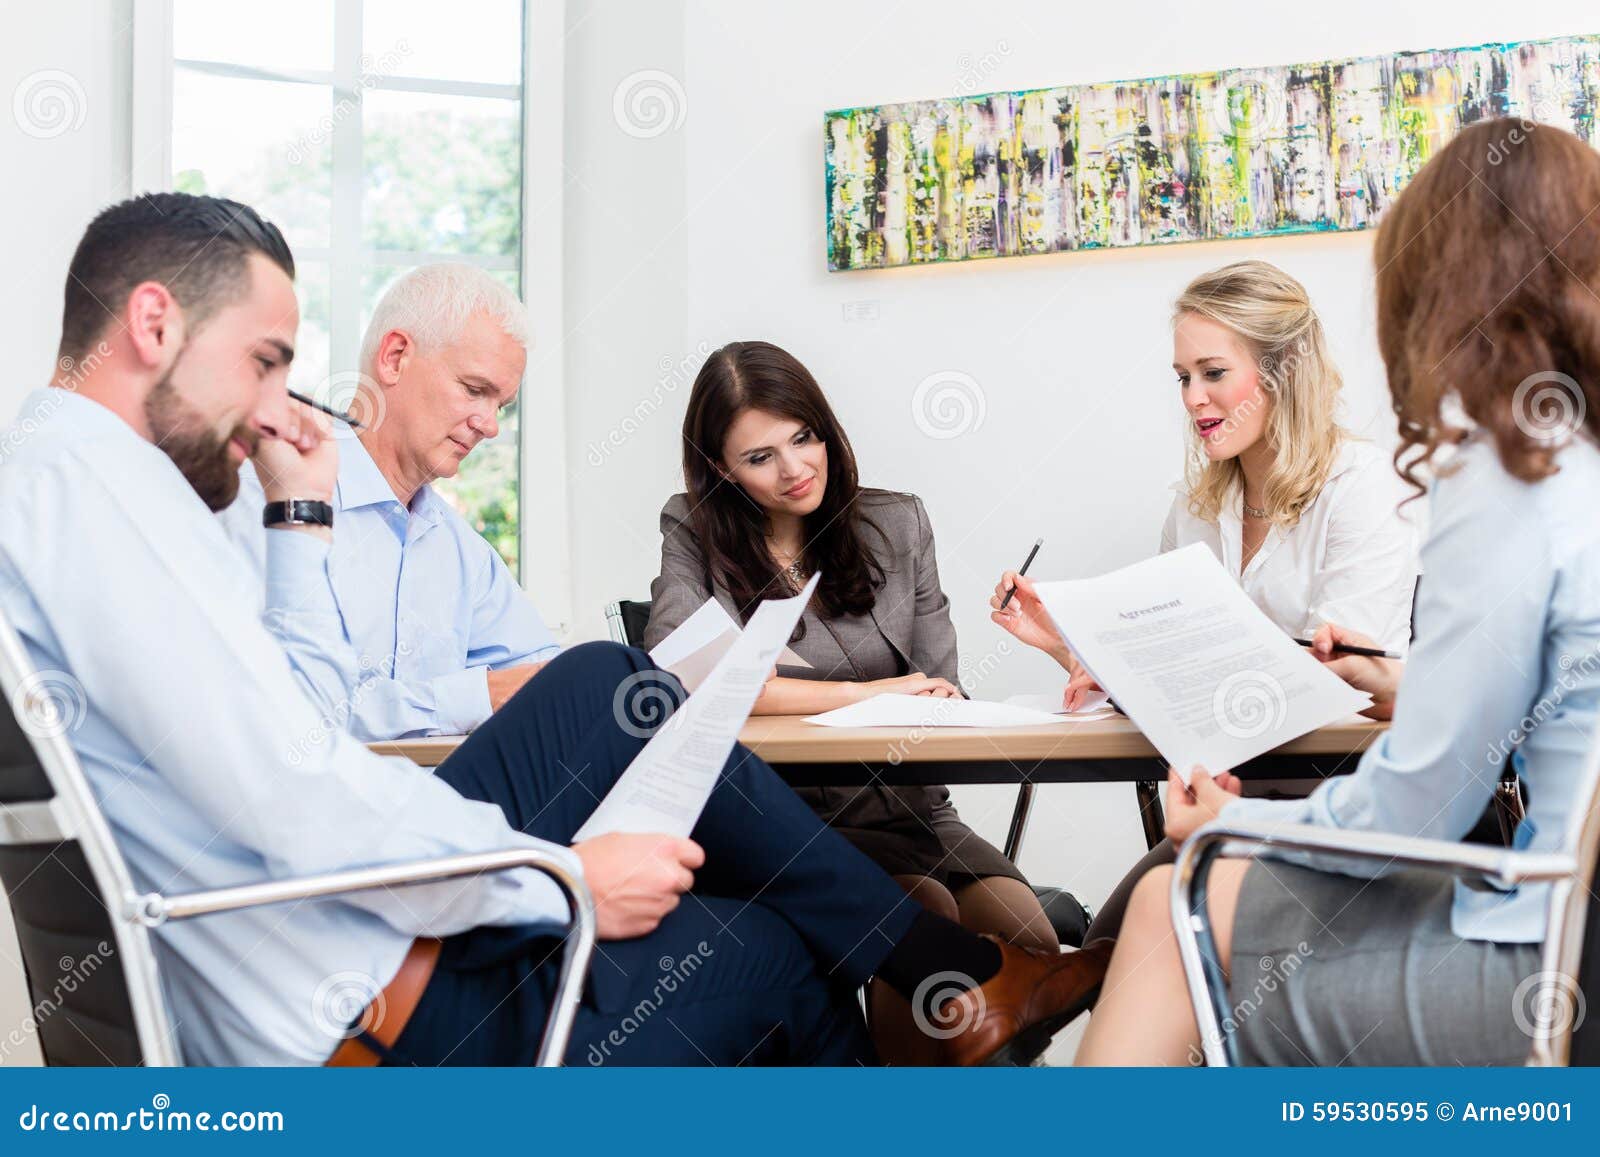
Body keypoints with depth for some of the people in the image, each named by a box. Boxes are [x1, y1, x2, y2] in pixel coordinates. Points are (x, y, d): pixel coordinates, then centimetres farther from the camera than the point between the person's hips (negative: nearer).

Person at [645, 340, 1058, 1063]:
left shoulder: (897, 524, 11)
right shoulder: (693, 535, 1)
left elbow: (938, 692, 11)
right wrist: (863, 693, -17)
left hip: (901, 804, 4)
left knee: (1030, 946, -22)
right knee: (928, 916, -30)